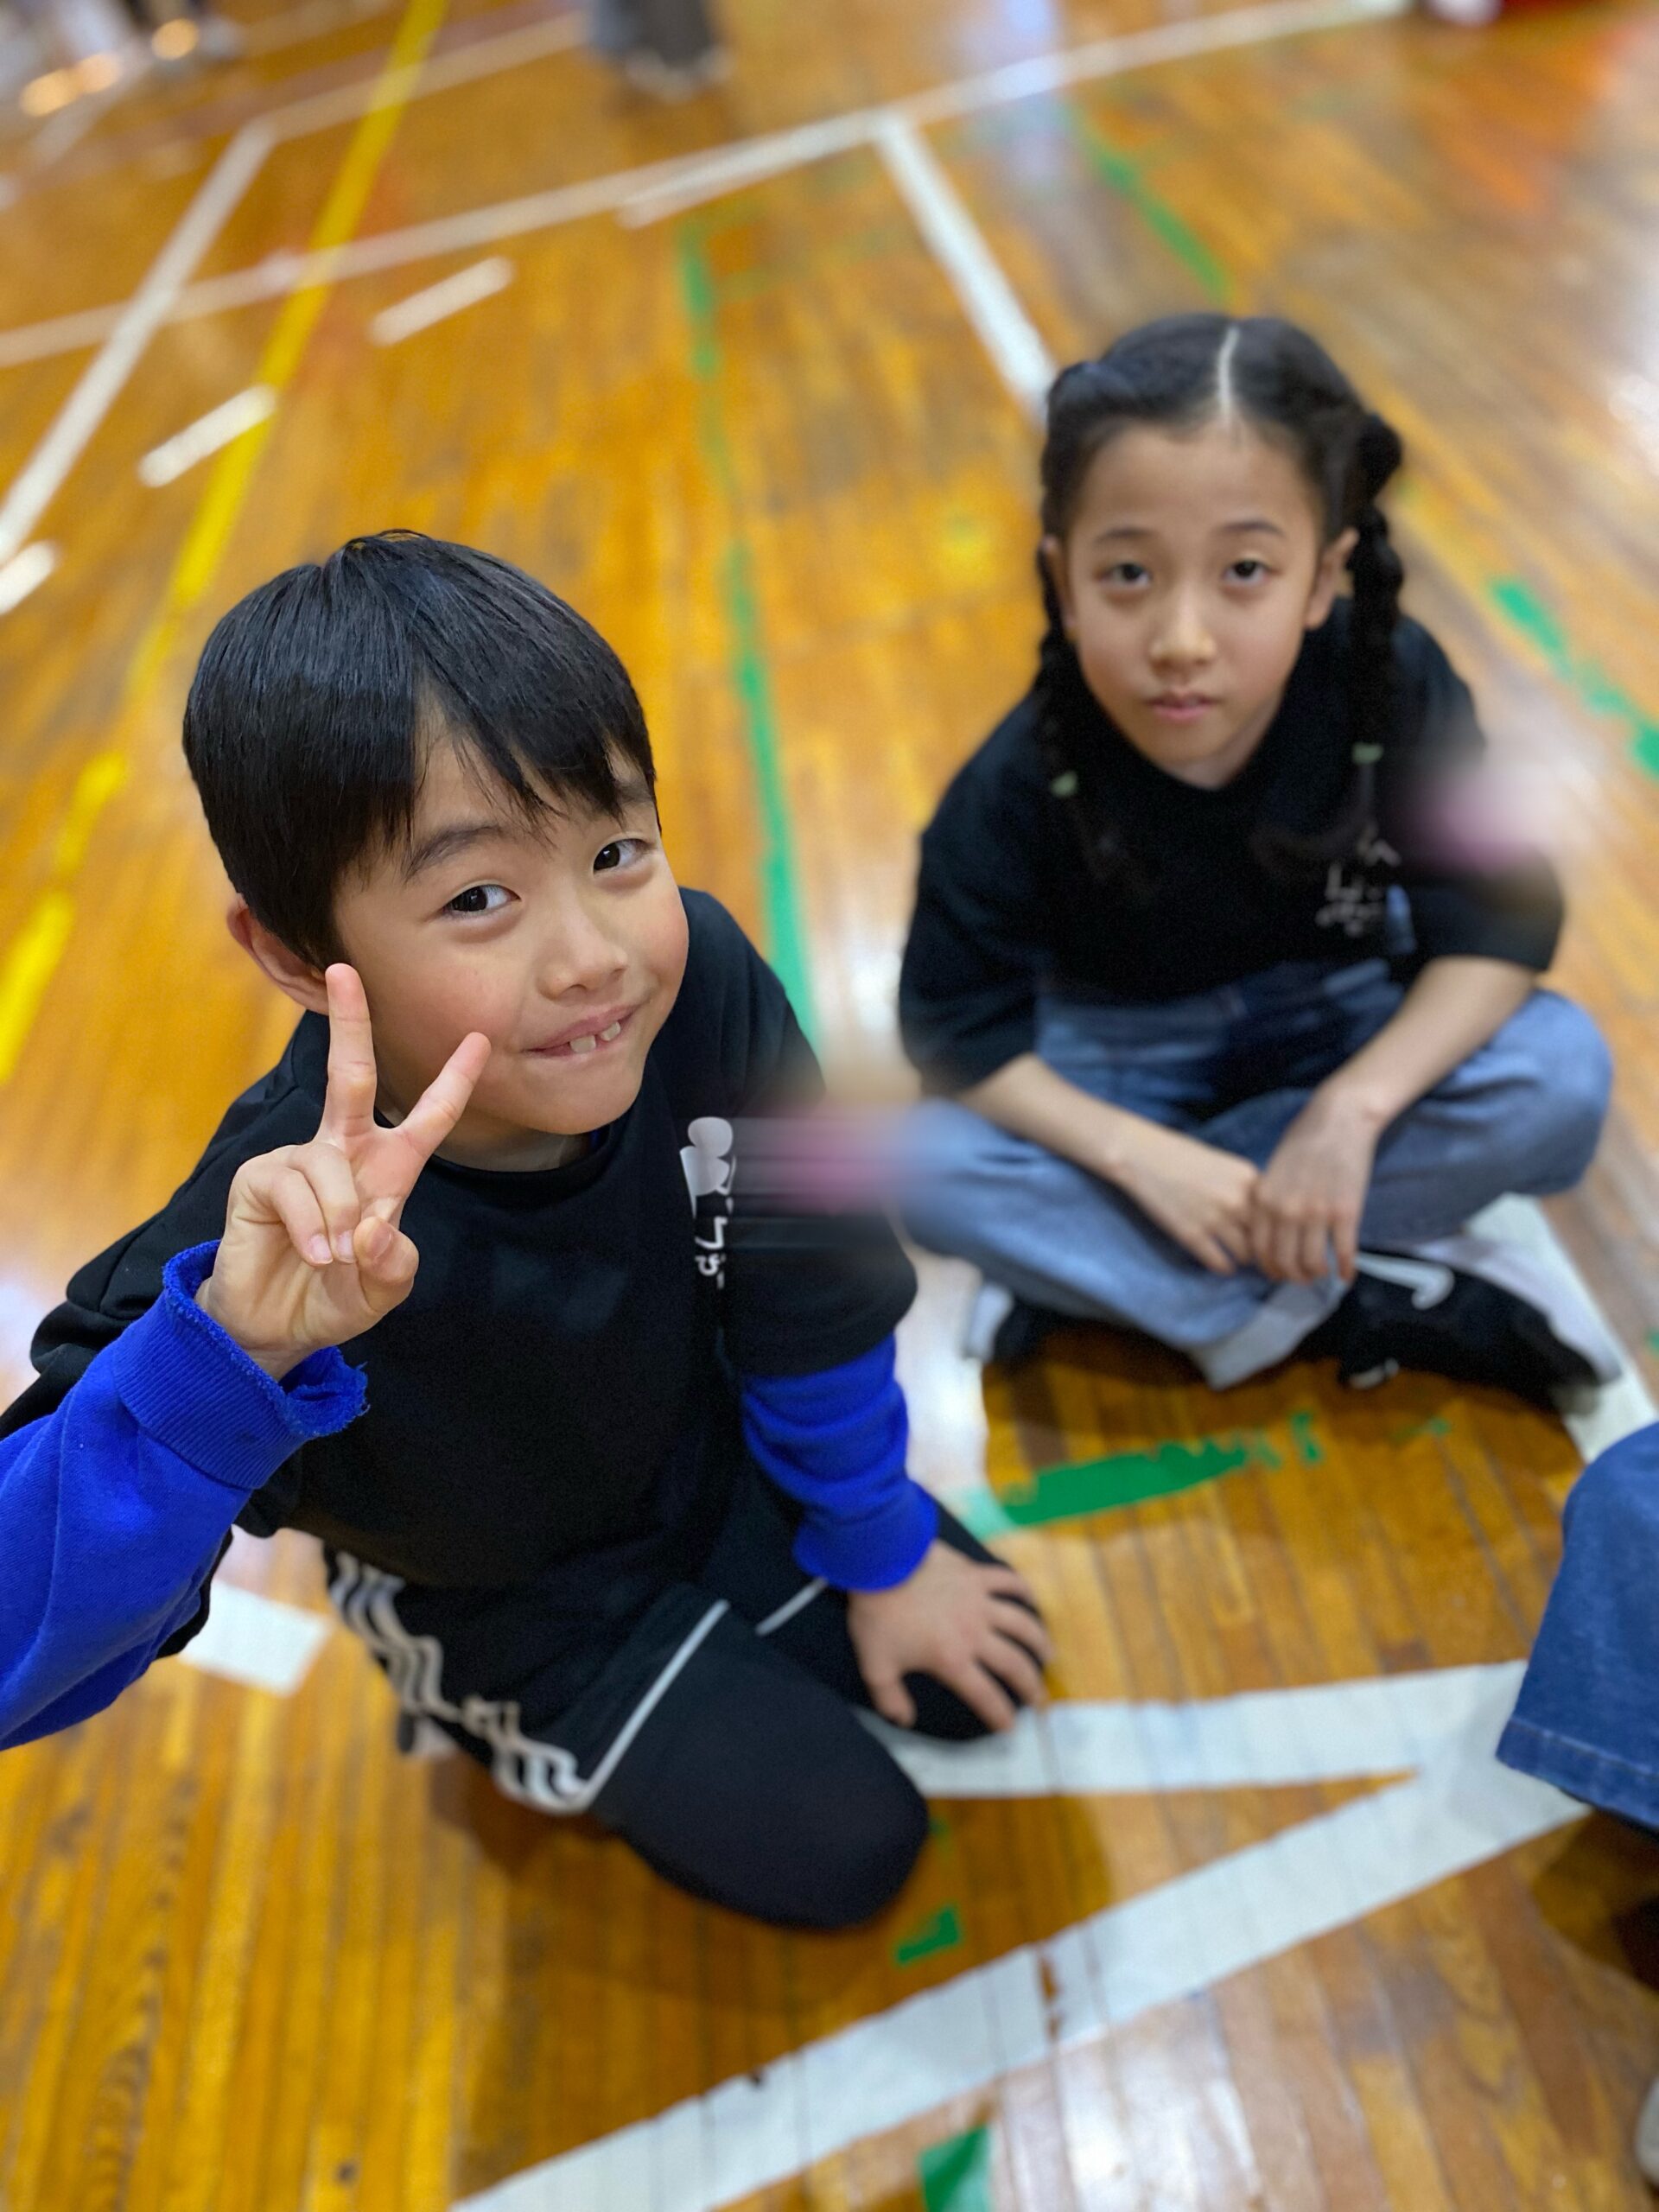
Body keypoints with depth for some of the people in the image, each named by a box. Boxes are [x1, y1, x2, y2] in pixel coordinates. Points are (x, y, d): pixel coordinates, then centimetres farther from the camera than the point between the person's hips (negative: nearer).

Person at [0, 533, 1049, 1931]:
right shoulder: (302, 1230, -40)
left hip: (710, 1466, 4)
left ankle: (714, 1640, 31)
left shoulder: (700, 982, -30)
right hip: (515, 1607, -3)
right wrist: (228, 1355, -61)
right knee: (842, 1848, 0)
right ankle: (499, 1726, 23)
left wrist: (882, 1553, 0)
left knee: (980, 1688, 9)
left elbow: (813, 1293, -13)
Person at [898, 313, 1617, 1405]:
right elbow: (957, 1027, -19)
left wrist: (1352, 1109, -31)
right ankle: (1358, 1304, -21)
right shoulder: (1018, 785, -25)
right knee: (920, 1161, -27)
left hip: (1343, 1015, 2)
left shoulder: (1394, 689, -23)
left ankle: (1078, 1264, -22)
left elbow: (1498, 919, -18)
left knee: (1563, 1072, -26)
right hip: (1119, 1048, -1)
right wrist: (1141, 1154, -29)